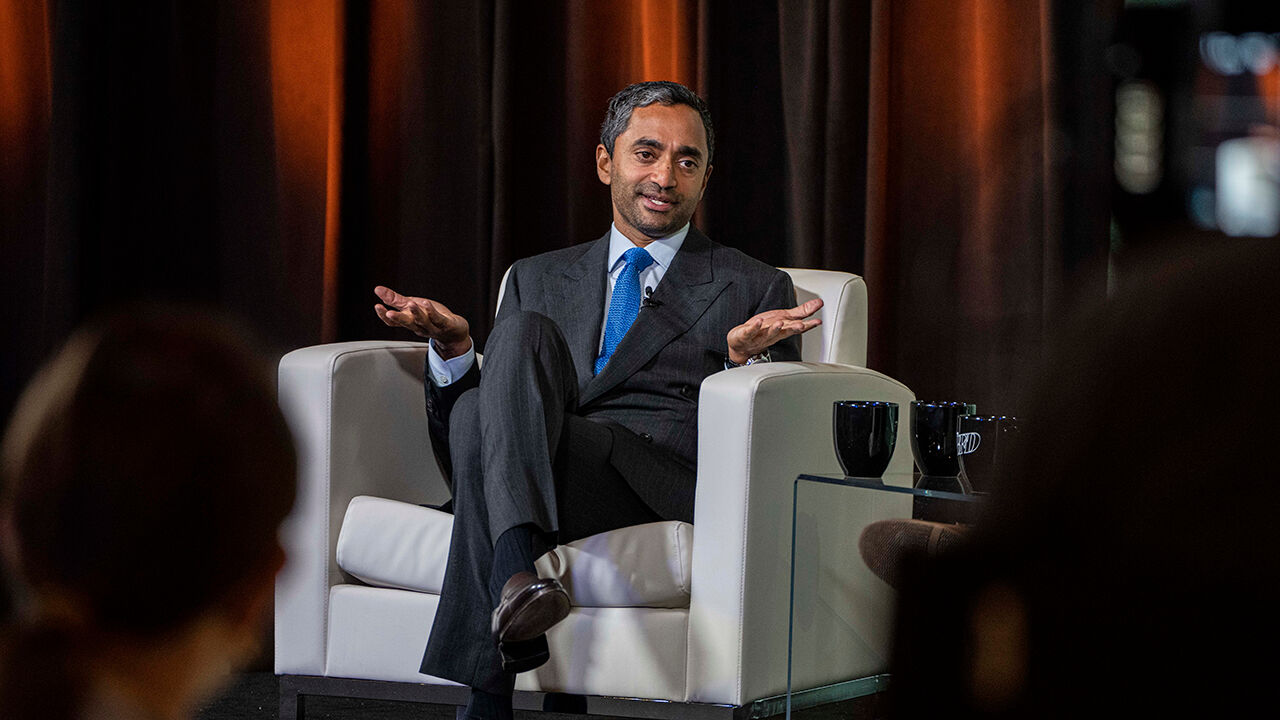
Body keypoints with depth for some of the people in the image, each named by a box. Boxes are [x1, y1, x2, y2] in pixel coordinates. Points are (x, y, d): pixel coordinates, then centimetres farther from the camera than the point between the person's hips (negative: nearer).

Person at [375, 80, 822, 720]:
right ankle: (515, 569, -49)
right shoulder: (537, 281, 29)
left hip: (666, 490, -3)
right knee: (522, 333, -28)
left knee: (481, 417, -30)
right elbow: (455, 440, 22)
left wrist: (747, 359, -10)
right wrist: (453, 348, 1)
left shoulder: (757, 292, 20)